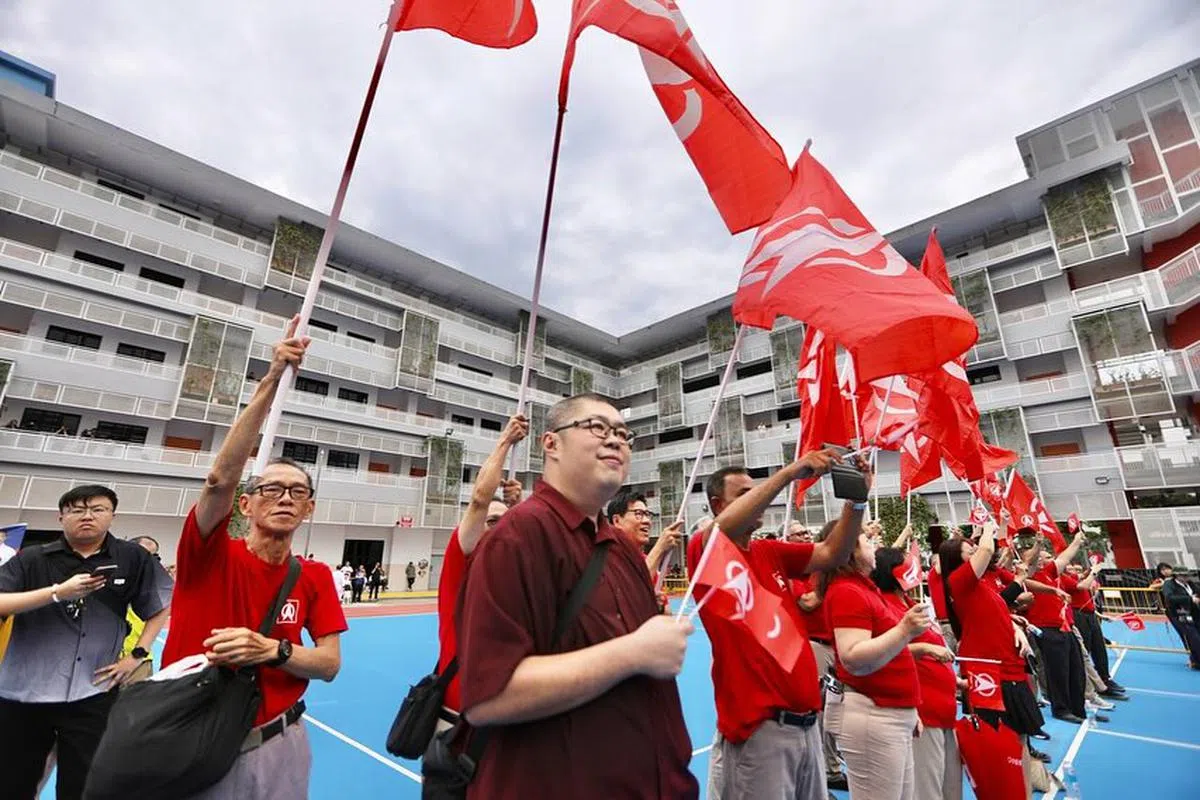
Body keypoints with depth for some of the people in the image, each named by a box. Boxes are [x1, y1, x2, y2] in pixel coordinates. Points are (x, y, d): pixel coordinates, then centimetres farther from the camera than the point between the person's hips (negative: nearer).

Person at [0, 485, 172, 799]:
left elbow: (165, 607, 5)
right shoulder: (31, 560, 2)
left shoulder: (133, 559, 0)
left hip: (91, 695, -1)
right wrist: (58, 592, -21)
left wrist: (137, 655, -2)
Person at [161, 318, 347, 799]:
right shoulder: (210, 554, -11)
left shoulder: (314, 578, -4)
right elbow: (222, 477, -29)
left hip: (274, 747, 3)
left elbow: (330, 664, -5)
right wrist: (272, 380, -36)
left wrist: (272, 650, -23)